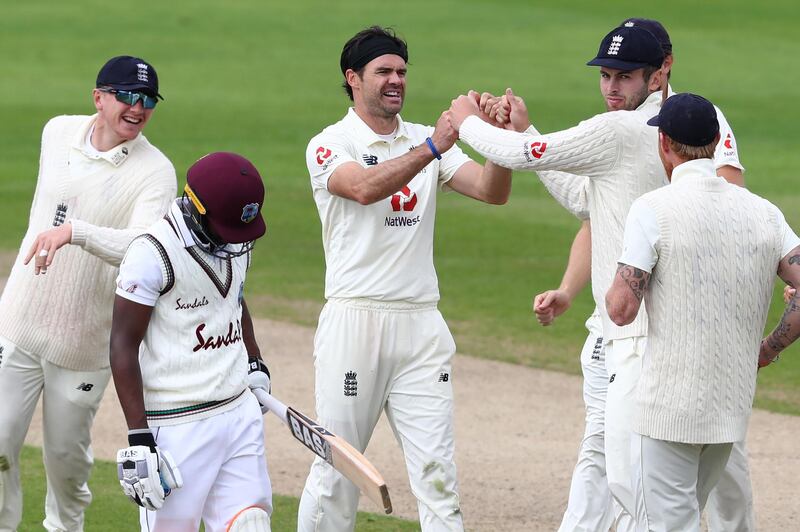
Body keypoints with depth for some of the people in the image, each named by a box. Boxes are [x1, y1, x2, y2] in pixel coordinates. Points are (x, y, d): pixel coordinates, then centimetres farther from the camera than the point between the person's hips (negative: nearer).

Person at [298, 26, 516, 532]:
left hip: (421, 324, 4)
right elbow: (365, 188, -23)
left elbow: (492, 190, -1)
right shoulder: (330, 145, -2)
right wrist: (433, 147, -31)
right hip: (354, 318, -4)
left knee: (437, 469, -1)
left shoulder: (426, 141, 13)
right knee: (337, 468, 2)